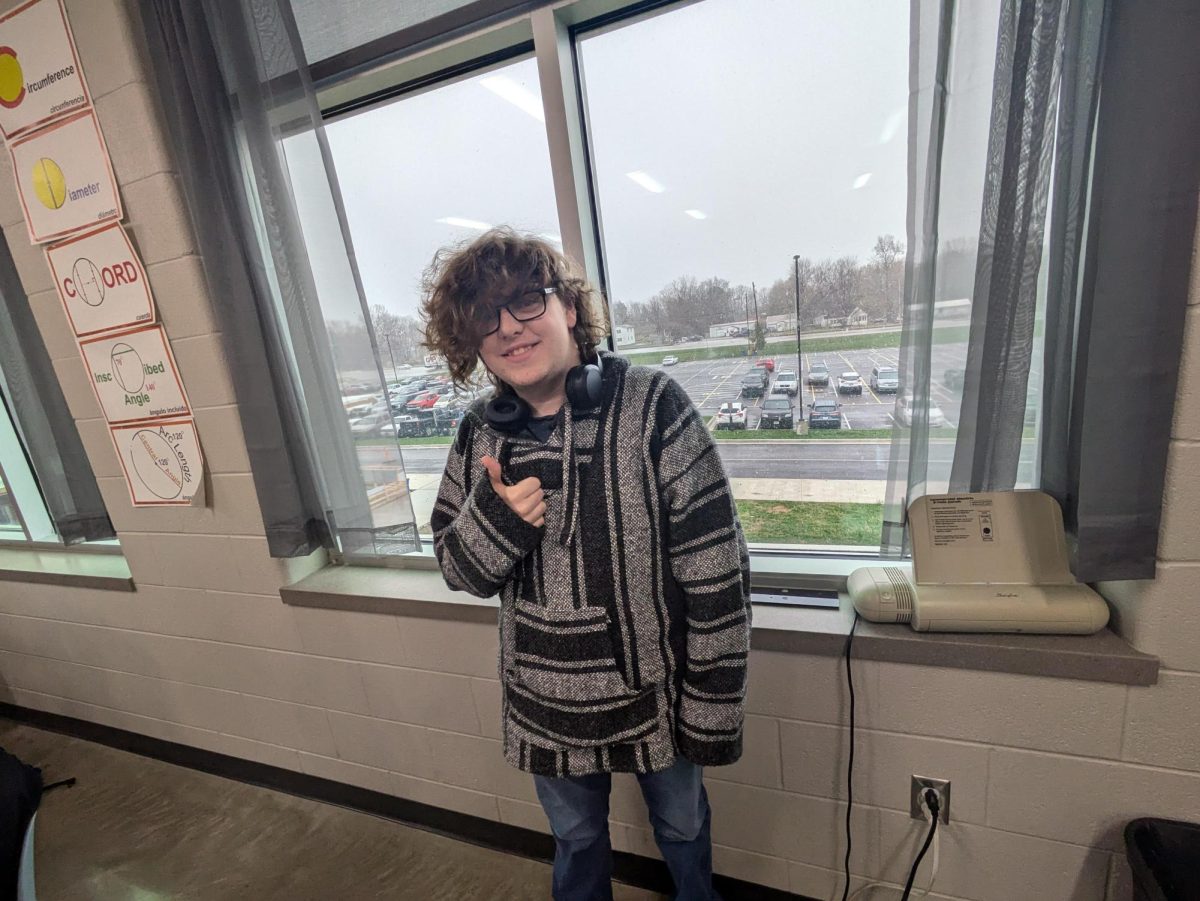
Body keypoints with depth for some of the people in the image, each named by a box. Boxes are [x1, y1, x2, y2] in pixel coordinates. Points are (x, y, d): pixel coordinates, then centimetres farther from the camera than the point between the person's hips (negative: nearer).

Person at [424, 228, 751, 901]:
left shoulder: (653, 406, -20)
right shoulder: (482, 434, -7)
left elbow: (717, 577, -17)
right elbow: (462, 572, 0)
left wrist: (714, 712, -12)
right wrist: (496, 515, -22)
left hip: (654, 694, -2)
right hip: (546, 703, 3)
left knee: (683, 829, 29)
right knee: (576, 841, 29)